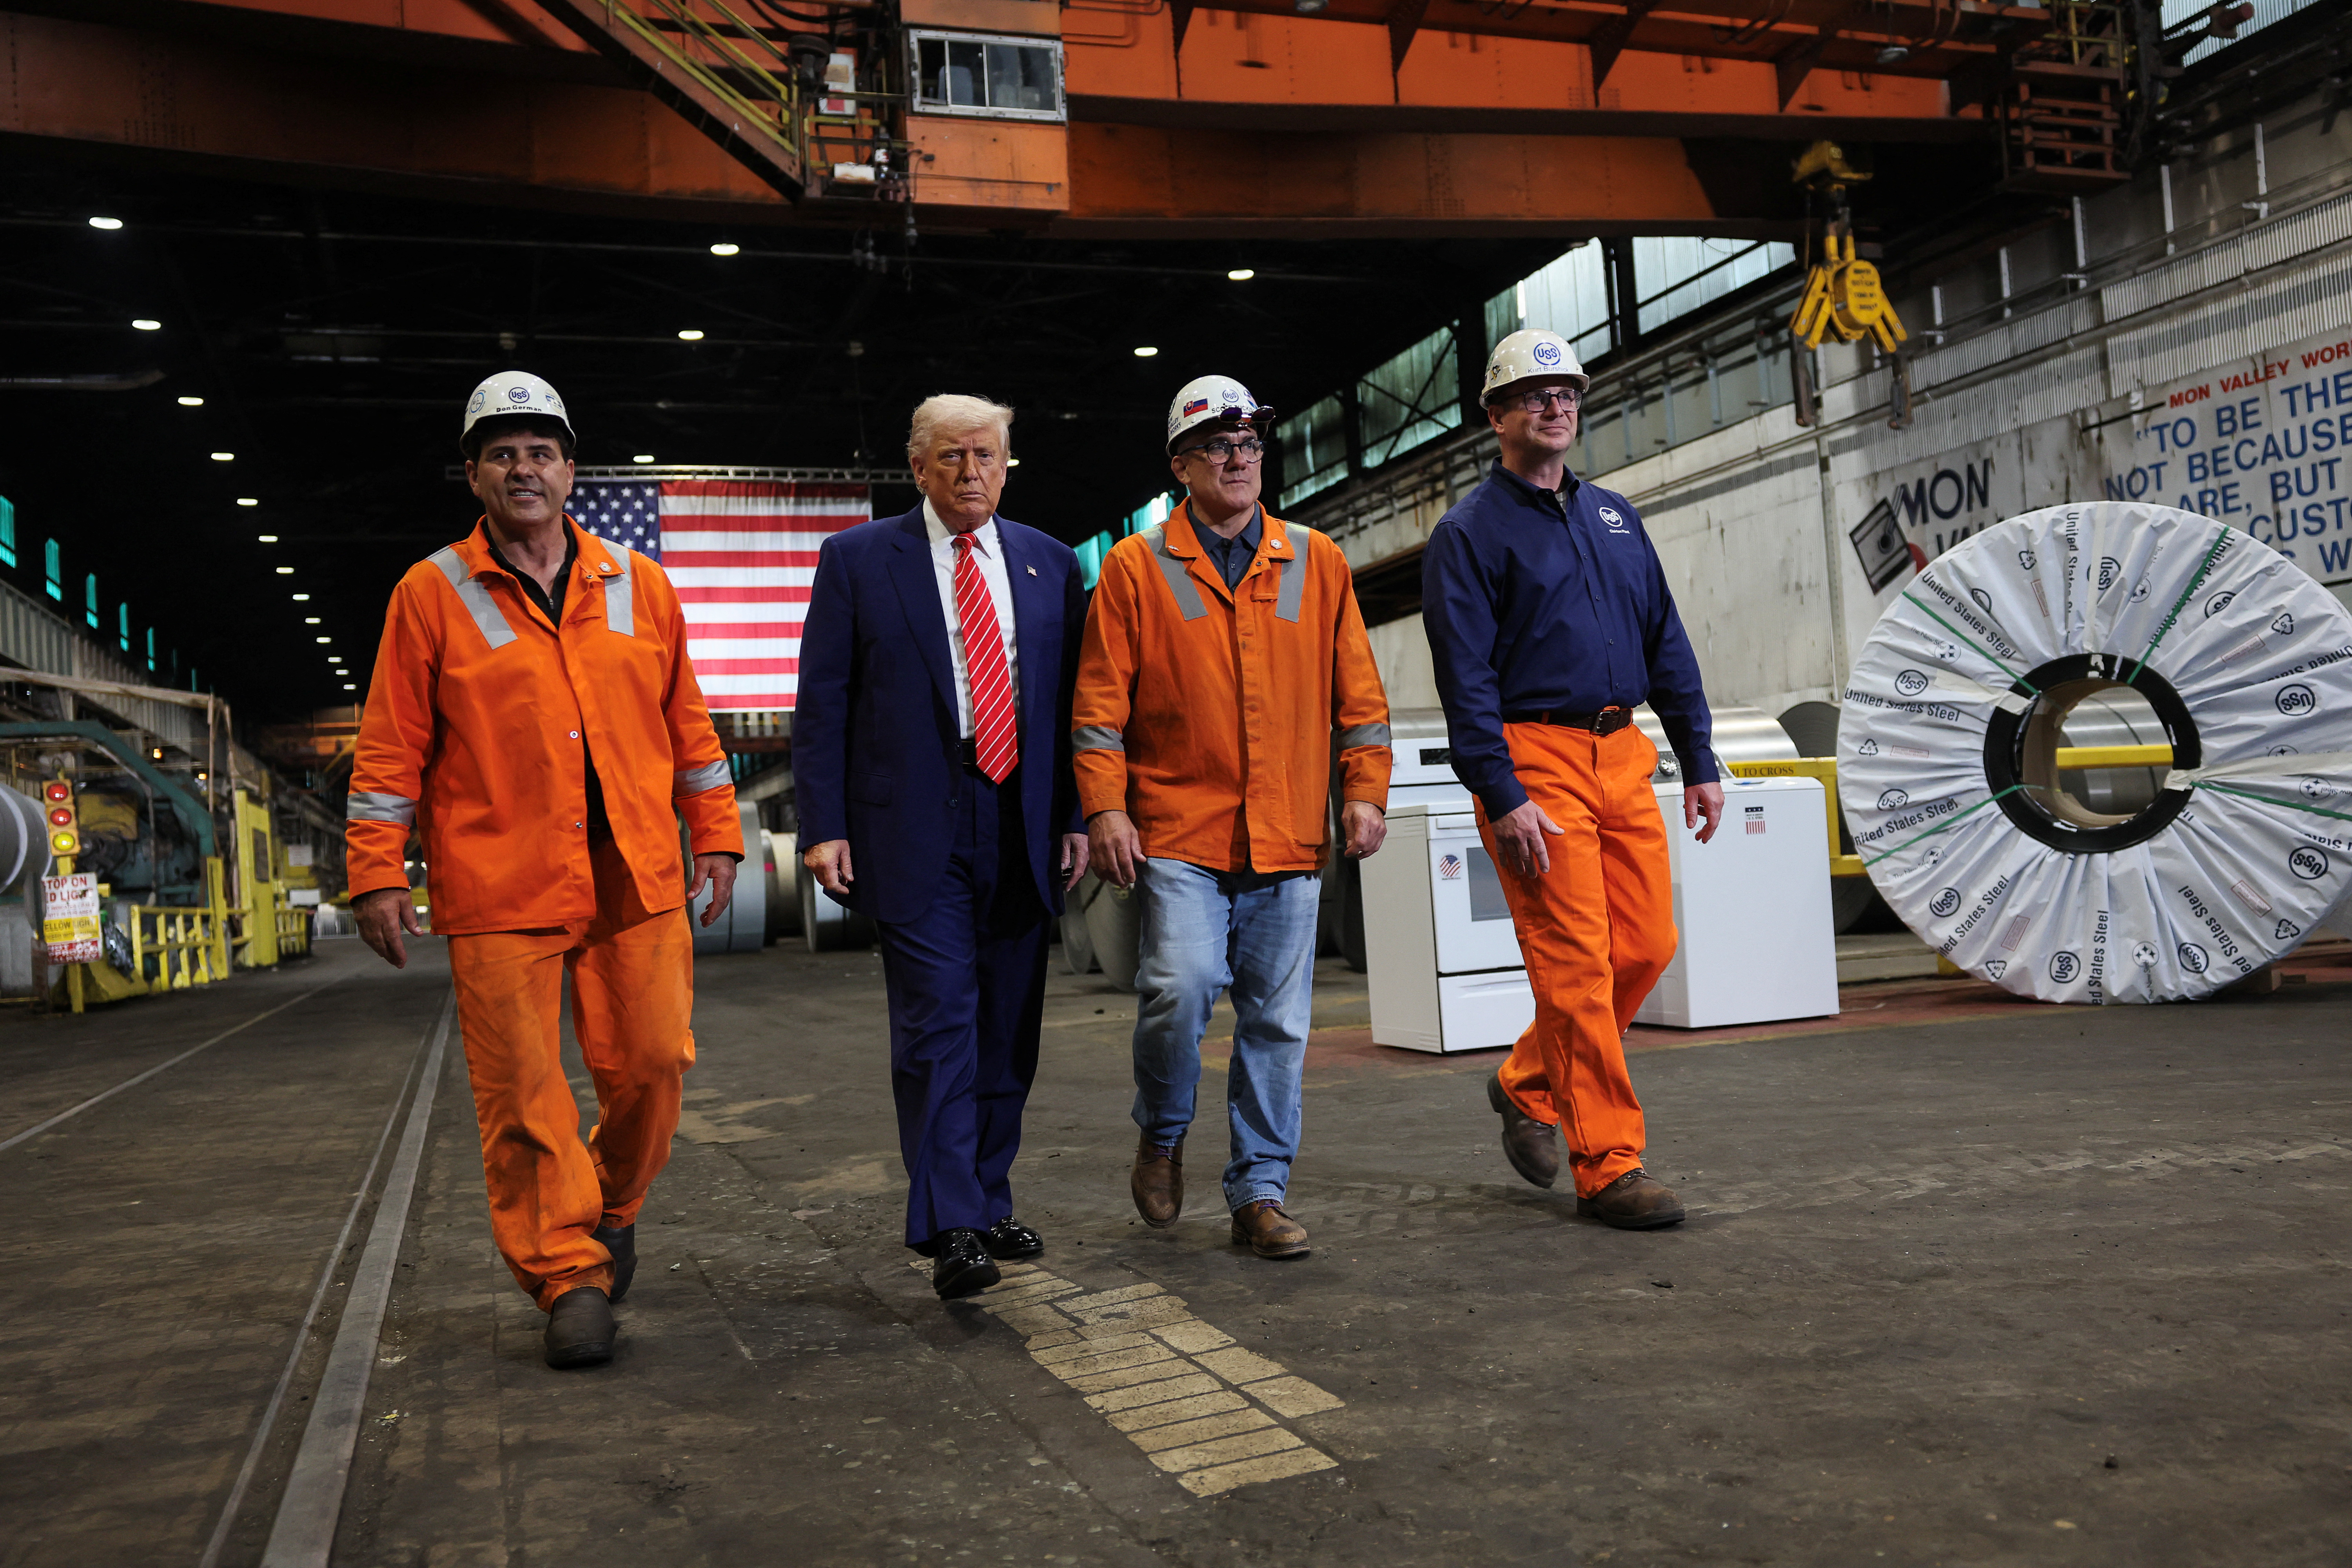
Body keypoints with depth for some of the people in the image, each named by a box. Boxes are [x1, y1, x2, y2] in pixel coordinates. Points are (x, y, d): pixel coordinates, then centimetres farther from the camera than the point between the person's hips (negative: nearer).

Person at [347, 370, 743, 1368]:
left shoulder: (639, 586, 11)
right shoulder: (433, 595, 4)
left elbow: (687, 723, 15)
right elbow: (391, 751, 4)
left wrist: (716, 835, 12)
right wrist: (378, 875, 0)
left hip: (636, 883, 2)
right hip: (498, 890, -2)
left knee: (651, 1064, 1)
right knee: (522, 1095, -1)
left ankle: (613, 1206, 29)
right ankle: (568, 1275, 11)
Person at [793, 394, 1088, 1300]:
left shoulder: (1049, 564, 12)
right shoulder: (857, 561, 4)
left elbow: (1074, 698, 12)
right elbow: (821, 705, 0)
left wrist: (1076, 816, 4)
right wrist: (823, 826, -8)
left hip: (1022, 826, 4)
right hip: (914, 828, -4)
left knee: (1008, 1028, 10)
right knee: (936, 1021, -8)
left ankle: (988, 1206, 23)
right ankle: (949, 1229, -4)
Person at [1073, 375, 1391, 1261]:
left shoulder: (1318, 563, 12)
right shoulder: (1136, 568, 5)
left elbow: (1357, 691, 12)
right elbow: (1101, 703, 2)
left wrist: (1365, 790, 3)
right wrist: (1105, 808, -7)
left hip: (1289, 838, 3)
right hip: (1178, 833, -2)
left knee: (1277, 1022, 5)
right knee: (1180, 989, -17)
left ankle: (1260, 1193, 18)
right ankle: (1161, 1136, 12)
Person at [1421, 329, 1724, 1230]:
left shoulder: (1614, 516, 19)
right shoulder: (1469, 532, -1)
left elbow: (1667, 643, 19)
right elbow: (1465, 677, -9)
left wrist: (1699, 761, 12)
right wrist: (1503, 798, -17)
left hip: (1624, 757, 7)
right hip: (1535, 759, -7)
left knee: (1647, 945, 6)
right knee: (1576, 964, -7)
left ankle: (1528, 1085, 26)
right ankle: (1609, 1164, 2)